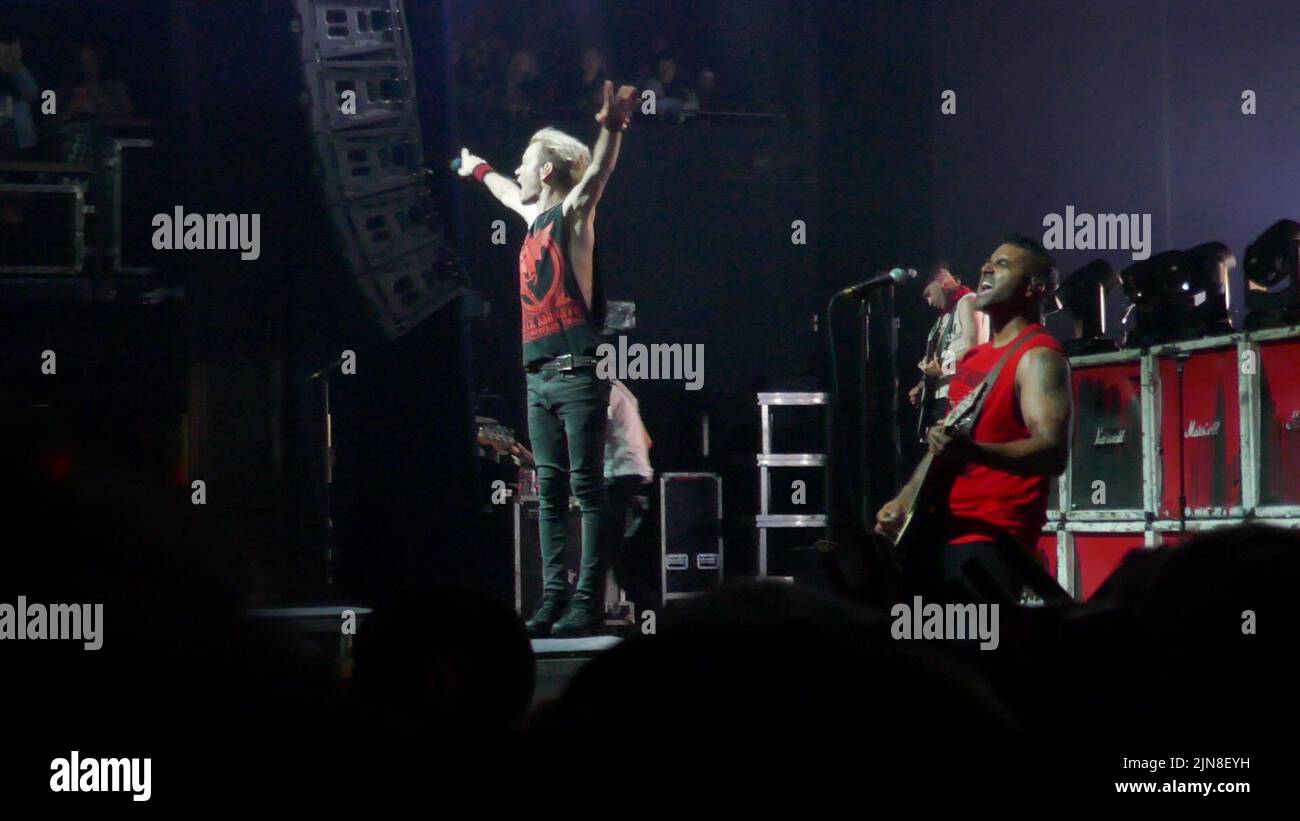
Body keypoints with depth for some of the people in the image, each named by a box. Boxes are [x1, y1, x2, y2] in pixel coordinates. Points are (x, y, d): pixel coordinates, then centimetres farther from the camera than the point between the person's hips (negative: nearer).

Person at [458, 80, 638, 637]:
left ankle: (588, 605, -10)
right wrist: (476, 169, 60)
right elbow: (507, 191, 42)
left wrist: (612, 128, -40)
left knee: (587, 488, -8)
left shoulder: (572, 213, -3)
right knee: (550, 492, 6)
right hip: (540, 377, 8)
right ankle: (553, 600, 7)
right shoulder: (534, 216, 19)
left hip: (578, 375, -8)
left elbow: (597, 174, -22)